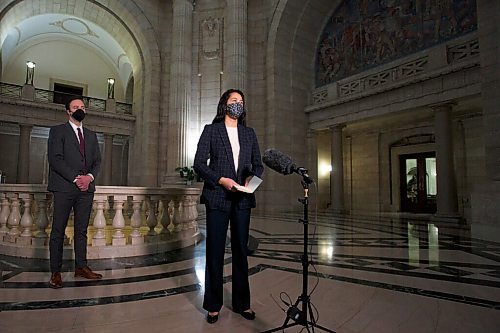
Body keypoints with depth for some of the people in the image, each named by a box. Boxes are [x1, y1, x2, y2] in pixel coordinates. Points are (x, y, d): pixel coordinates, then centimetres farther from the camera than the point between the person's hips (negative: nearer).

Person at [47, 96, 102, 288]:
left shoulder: (91, 135, 19)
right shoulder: (58, 131, 5)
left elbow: (97, 161, 14)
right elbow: (55, 159, -7)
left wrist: (89, 177, -6)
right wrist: (75, 178, -14)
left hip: (86, 188, 4)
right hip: (64, 187, -4)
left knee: (82, 230, 7)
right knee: (58, 230, 0)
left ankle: (81, 267, 14)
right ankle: (56, 272, 7)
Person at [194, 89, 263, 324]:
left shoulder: (249, 133, 15)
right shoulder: (211, 130, 5)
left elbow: (258, 164, 14)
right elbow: (199, 163, -2)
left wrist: (252, 177, -7)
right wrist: (221, 180, -14)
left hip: (242, 199, 3)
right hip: (218, 198, -3)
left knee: (241, 251, 10)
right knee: (215, 251, 4)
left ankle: (242, 303, 24)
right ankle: (213, 306, 19)